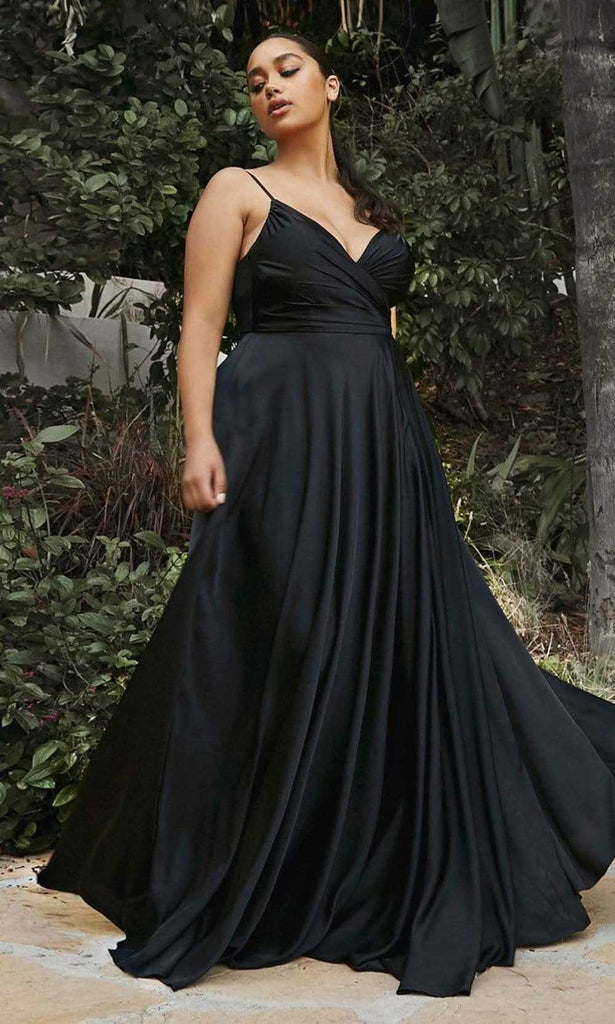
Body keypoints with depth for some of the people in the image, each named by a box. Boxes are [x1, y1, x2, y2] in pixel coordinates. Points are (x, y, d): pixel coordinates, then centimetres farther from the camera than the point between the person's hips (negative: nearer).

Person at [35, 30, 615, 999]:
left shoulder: (371, 208, 20)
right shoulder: (238, 191, 5)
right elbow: (201, 325, -4)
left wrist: (409, 445, 14)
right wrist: (200, 440, -17)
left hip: (384, 445, 6)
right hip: (284, 438, -5)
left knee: (400, 642, 5)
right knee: (276, 651, -6)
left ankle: (394, 882, 18)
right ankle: (236, 890, 7)